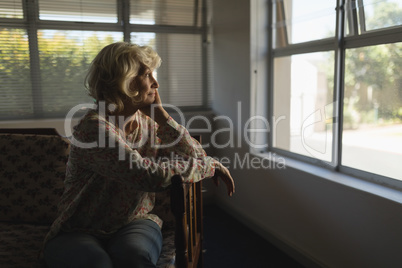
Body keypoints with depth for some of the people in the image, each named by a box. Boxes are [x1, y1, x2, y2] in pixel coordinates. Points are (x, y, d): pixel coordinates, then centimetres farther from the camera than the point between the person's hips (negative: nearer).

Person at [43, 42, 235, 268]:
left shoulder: (148, 123, 2)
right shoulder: (95, 127, -20)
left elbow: (196, 157, -8)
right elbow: (150, 177, -31)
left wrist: (159, 114, -12)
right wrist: (211, 165, -19)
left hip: (134, 224, 3)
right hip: (78, 233, -3)